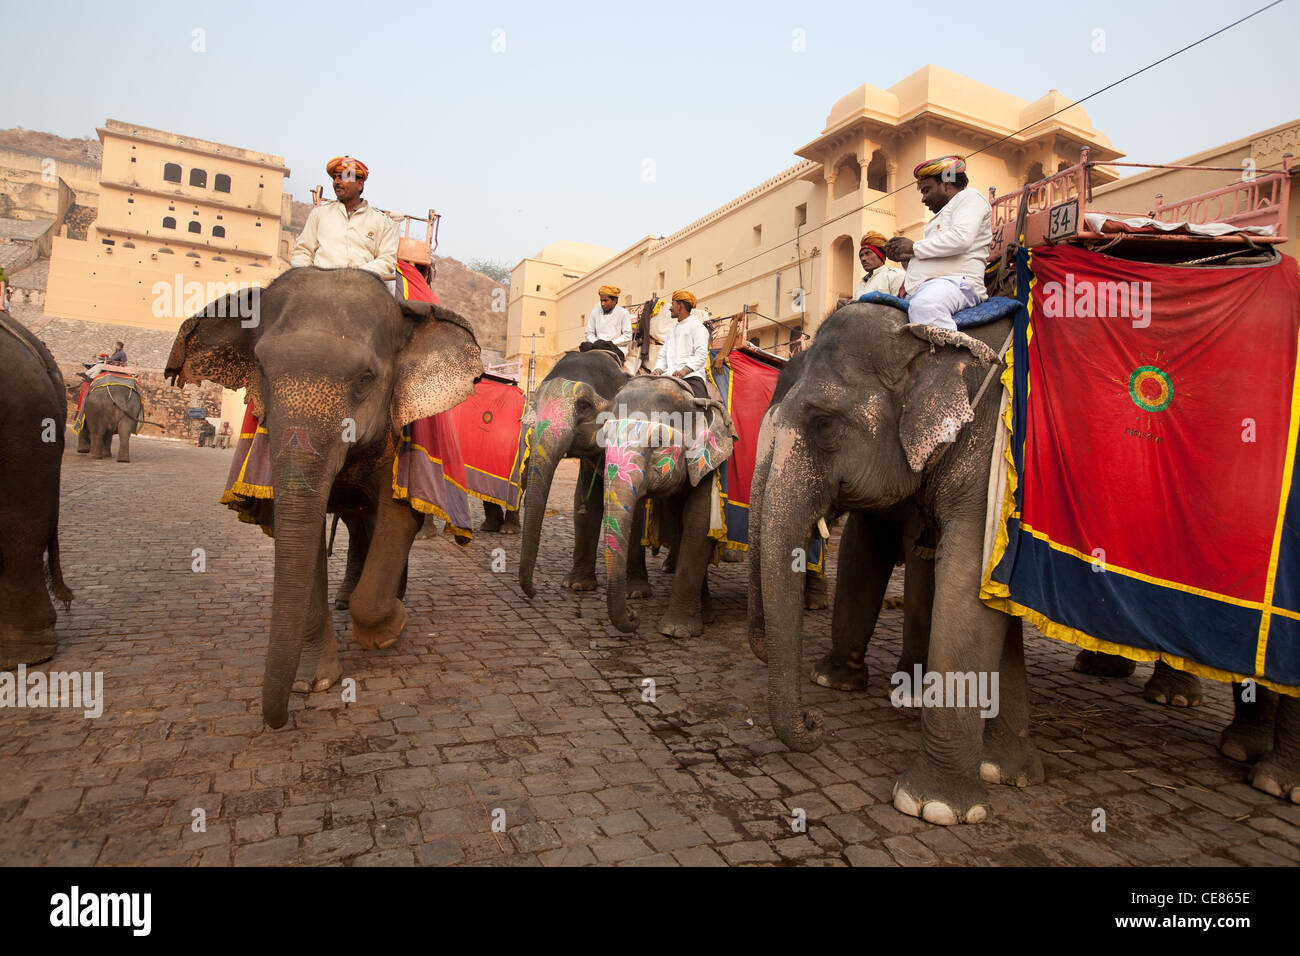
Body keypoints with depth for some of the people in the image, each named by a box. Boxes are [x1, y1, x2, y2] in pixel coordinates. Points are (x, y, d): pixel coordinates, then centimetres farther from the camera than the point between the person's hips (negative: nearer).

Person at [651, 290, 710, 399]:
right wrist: (658, 369, 4)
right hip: (670, 376, 6)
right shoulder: (671, 330, 29)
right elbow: (663, 355, 26)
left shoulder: (697, 326, 5)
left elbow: (701, 355, -6)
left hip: (691, 376, -6)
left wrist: (685, 370, -20)